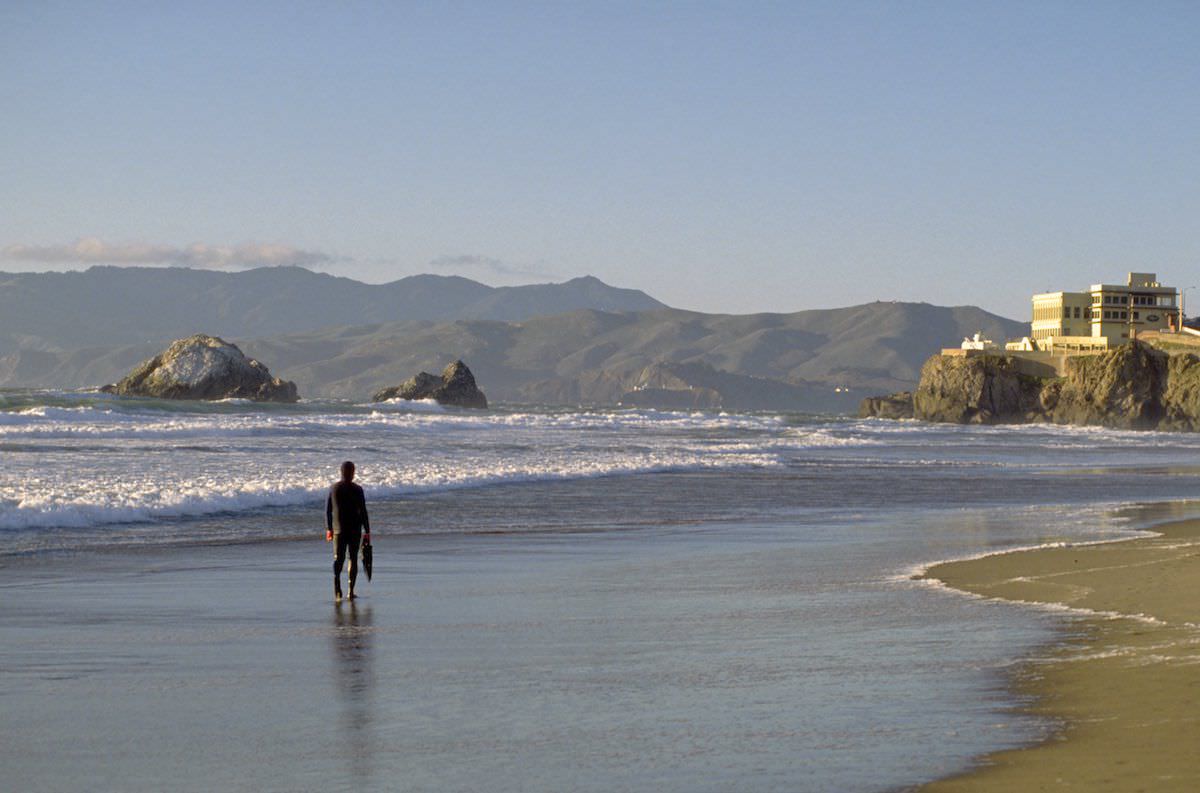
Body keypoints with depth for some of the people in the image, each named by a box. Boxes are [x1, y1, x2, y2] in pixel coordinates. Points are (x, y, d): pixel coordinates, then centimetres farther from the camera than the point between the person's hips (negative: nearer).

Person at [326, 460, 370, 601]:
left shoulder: (333, 488, 3)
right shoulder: (357, 490, -7)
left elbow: (328, 510, 8)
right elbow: (363, 512, -8)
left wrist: (328, 529, 18)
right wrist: (367, 531, -1)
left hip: (338, 529, 2)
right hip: (355, 529, -2)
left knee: (338, 558, 5)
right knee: (353, 558, 8)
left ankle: (337, 578, -24)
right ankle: (351, 591, 6)